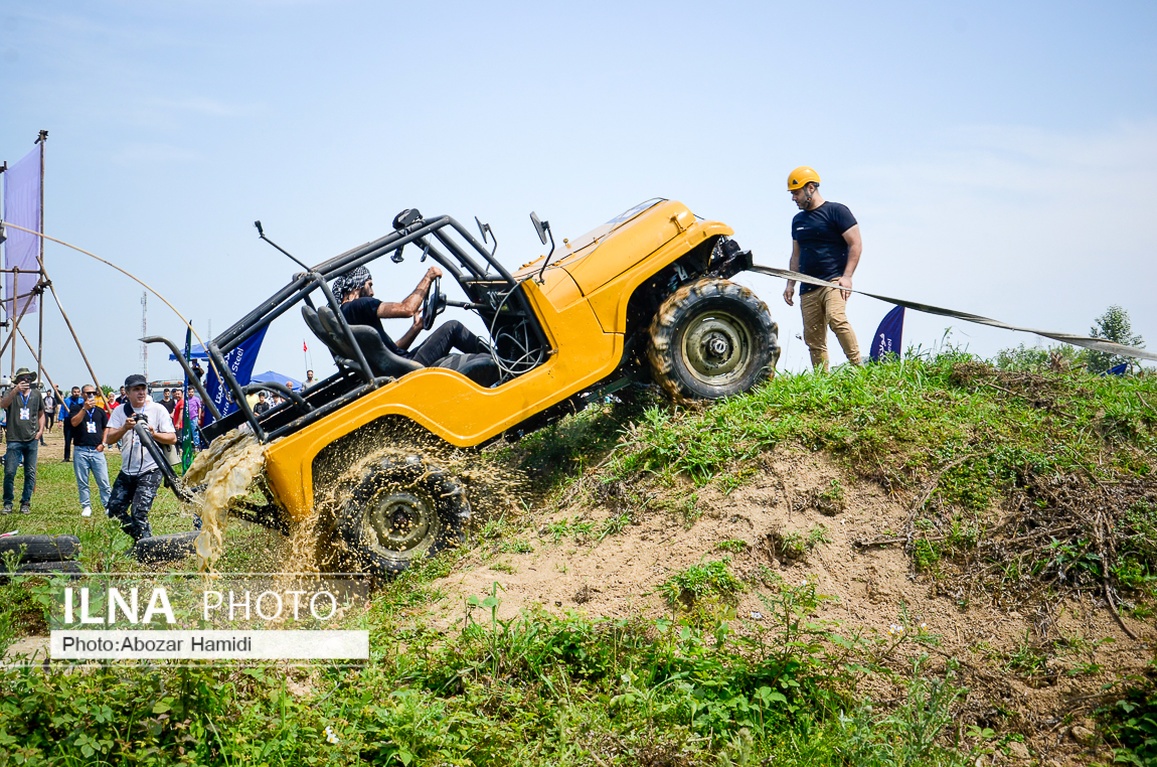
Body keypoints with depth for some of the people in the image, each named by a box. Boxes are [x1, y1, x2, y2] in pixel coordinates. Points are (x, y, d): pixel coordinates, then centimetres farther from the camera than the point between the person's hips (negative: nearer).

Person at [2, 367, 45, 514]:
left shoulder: (36, 395, 10)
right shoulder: (11, 393, 0)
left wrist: (41, 430, 7)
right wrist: (15, 390, -33)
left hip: (32, 440, 3)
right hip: (14, 440, -3)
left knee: (30, 473, 4)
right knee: (9, 472, -5)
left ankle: (26, 503, 14)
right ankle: (8, 503, 8)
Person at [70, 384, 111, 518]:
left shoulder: (100, 411, 14)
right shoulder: (77, 409, 6)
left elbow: (106, 428, 17)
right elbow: (74, 423, -13)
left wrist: (103, 443, 4)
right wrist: (85, 408, -21)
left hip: (97, 451, 1)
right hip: (81, 450, -1)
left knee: (103, 481, -3)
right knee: (82, 482, 4)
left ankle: (108, 506, 2)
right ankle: (86, 507, 14)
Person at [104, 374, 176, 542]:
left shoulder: (158, 409, -4)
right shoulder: (120, 411, 5)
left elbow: (172, 438, -7)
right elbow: (109, 439, -5)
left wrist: (153, 434, -24)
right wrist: (125, 428, -22)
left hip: (150, 471, -5)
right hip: (127, 471, 5)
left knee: (138, 513, -14)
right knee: (114, 509, 7)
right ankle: (141, 538, 24)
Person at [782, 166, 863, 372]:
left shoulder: (836, 211, 0)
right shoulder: (798, 220, 20)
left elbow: (856, 244, -5)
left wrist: (846, 276, -13)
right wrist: (791, 284, 16)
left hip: (833, 281, -7)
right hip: (808, 289, 7)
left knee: (836, 318, -30)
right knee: (813, 339, 1)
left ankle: (857, 366, -24)